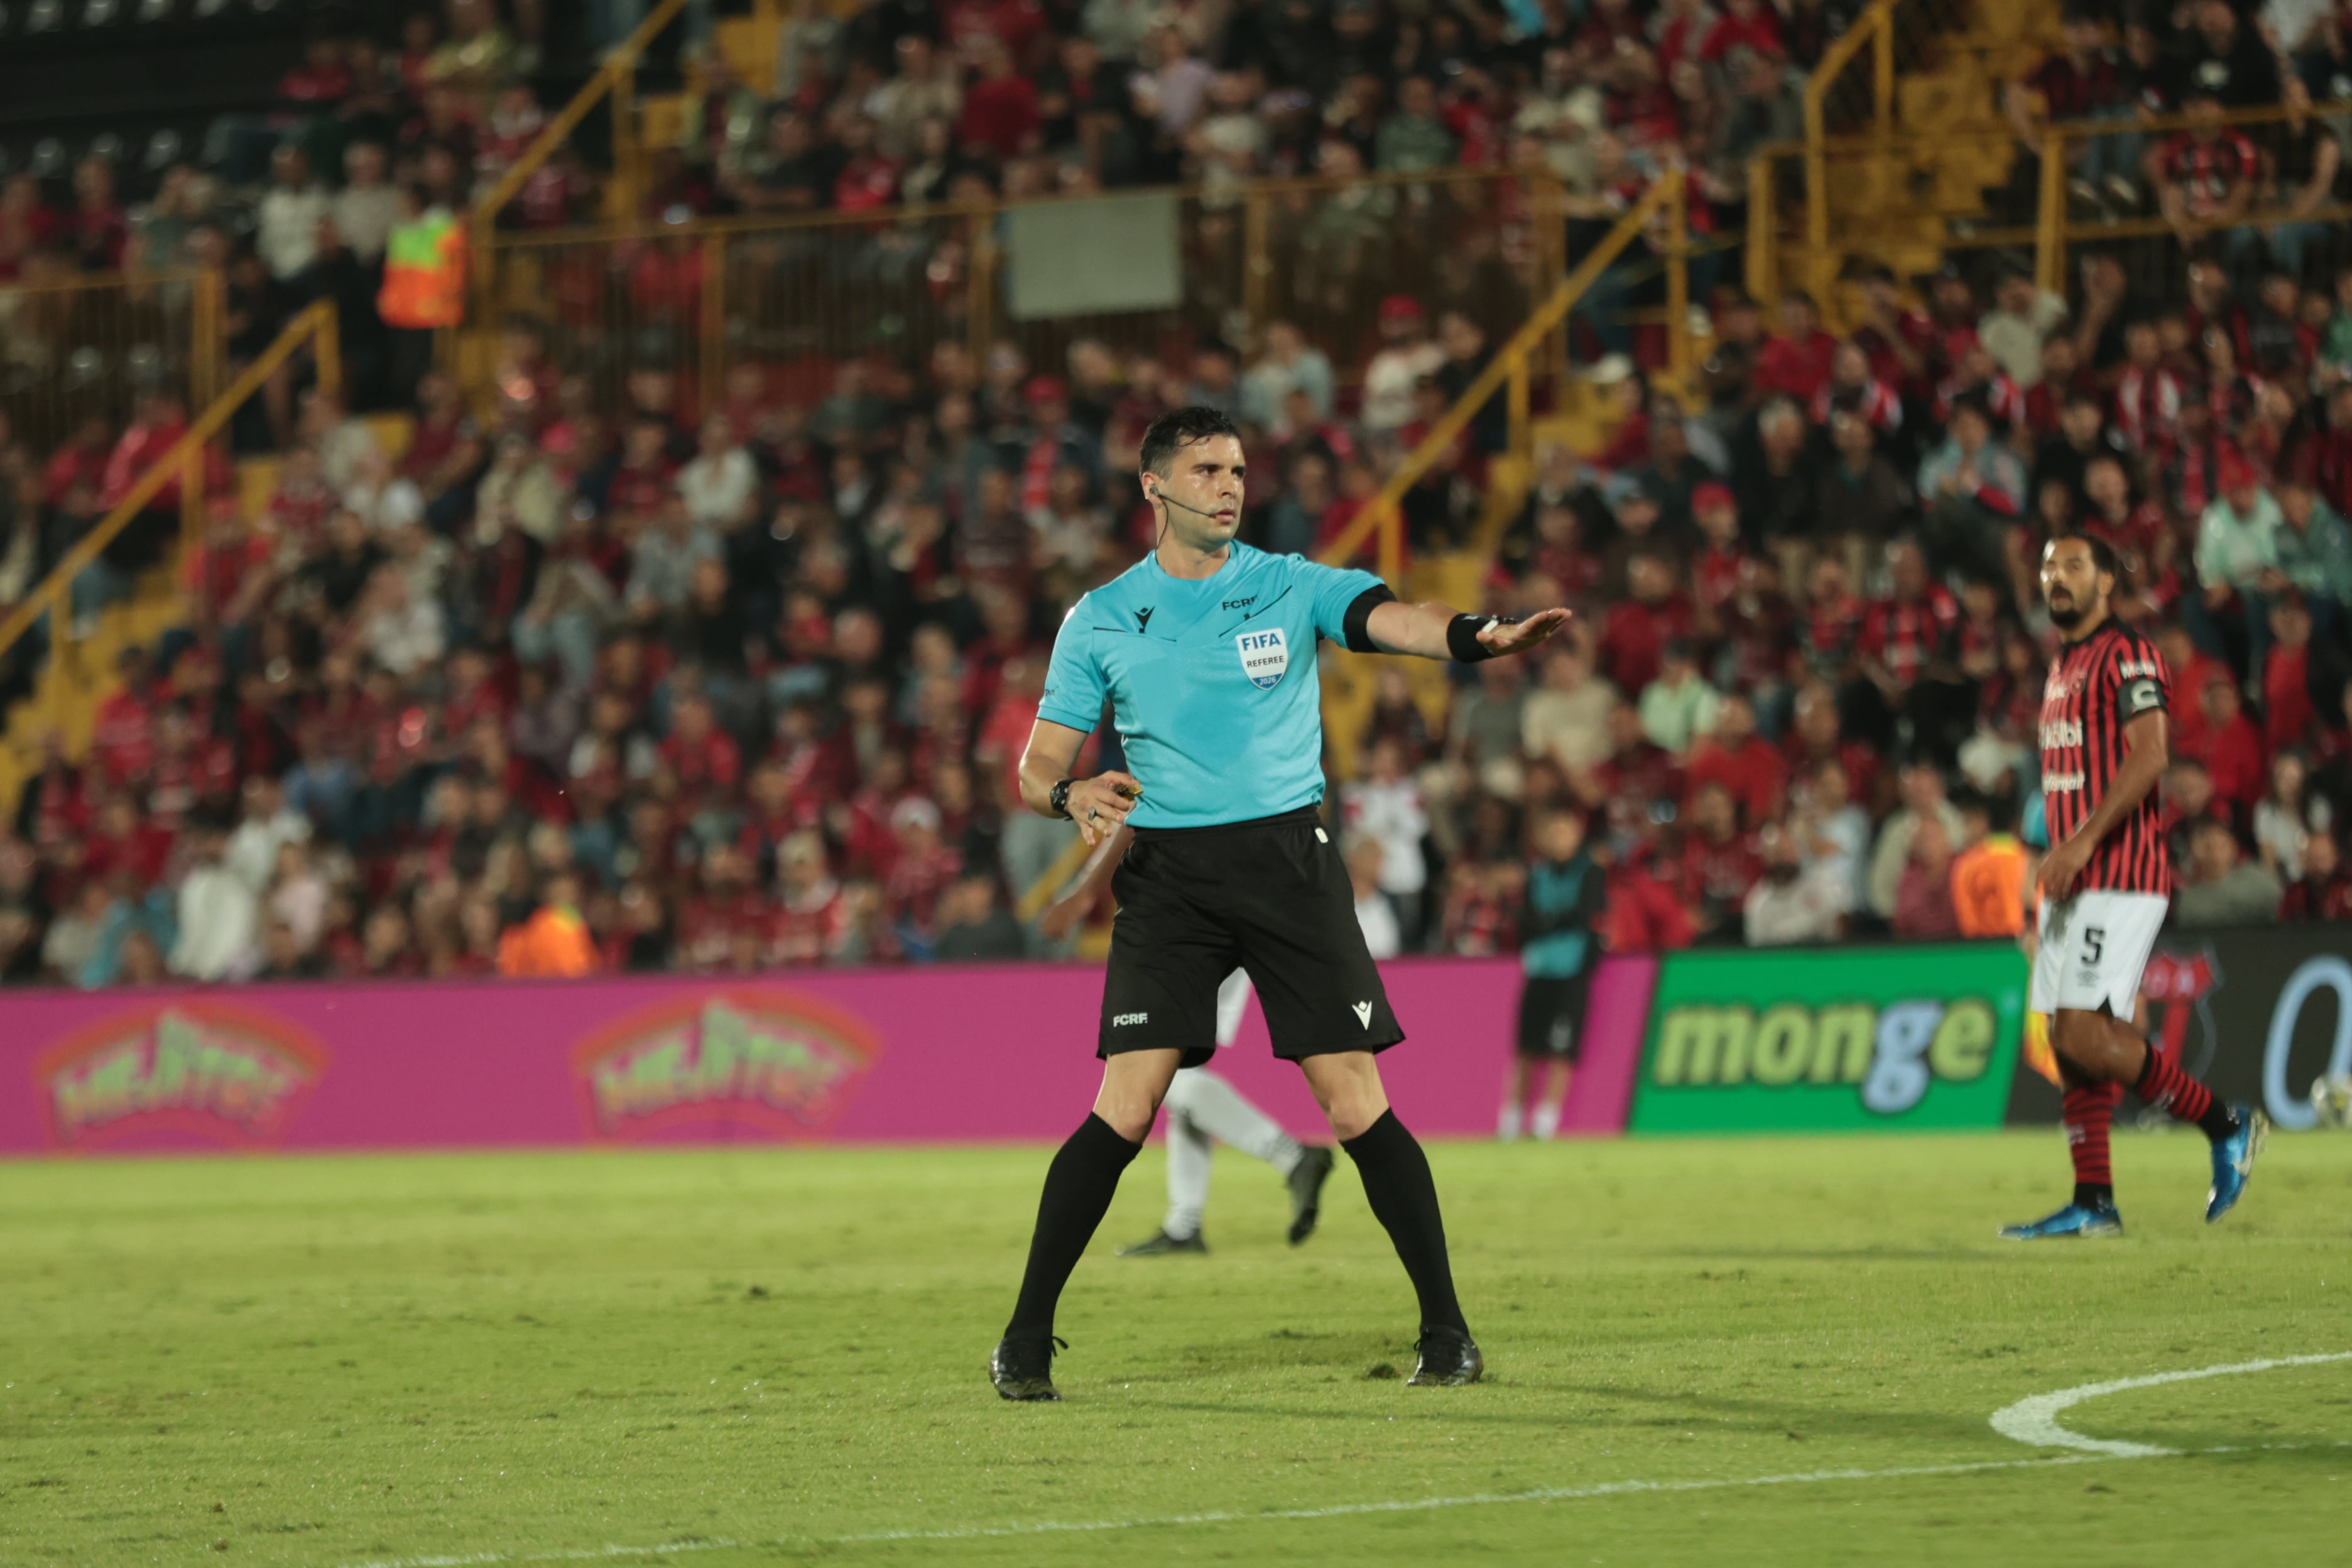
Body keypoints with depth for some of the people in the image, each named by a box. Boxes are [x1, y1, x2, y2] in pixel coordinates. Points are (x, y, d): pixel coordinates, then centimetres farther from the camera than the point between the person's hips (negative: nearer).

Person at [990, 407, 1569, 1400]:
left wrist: (1481, 637, -37)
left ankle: (1446, 1331, 5)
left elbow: (1389, 619, -15)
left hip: (1287, 858, 0)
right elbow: (1038, 767, 9)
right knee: (1126, 1103, -11)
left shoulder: (1289, 588, 4)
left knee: (1357, 1103, -5)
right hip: (1166, 871, 0)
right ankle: (1026, 1341, -2)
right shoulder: (1100, 621, 7)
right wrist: (1074, 795, -16)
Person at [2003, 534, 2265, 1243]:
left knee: (2086, 1035, -16)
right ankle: (2094, 1203, 7)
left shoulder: (2128, 655, -8)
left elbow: (2148, 756, -20)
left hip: (2121, 876, -9)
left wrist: (2082, 841, -25)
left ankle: (2225, 1123, -2)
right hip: (2072, 883, 9)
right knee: (2070, 1039, 5)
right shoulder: (2063, 667, 21)